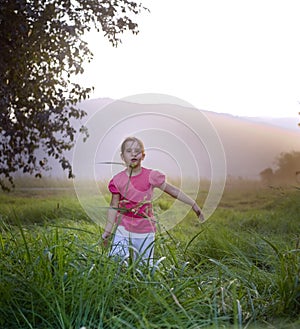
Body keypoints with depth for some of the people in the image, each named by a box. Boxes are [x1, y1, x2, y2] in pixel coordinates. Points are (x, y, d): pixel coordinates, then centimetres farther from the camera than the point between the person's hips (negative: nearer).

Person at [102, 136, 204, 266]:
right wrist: (107, 231, 4)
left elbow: (173, 191, 1)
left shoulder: (151, 176, -7)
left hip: (145, 232, 0)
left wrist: (194, 205, 4)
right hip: (123, 230, 0)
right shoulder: (118, 180, -5)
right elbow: (114, 206, 2)